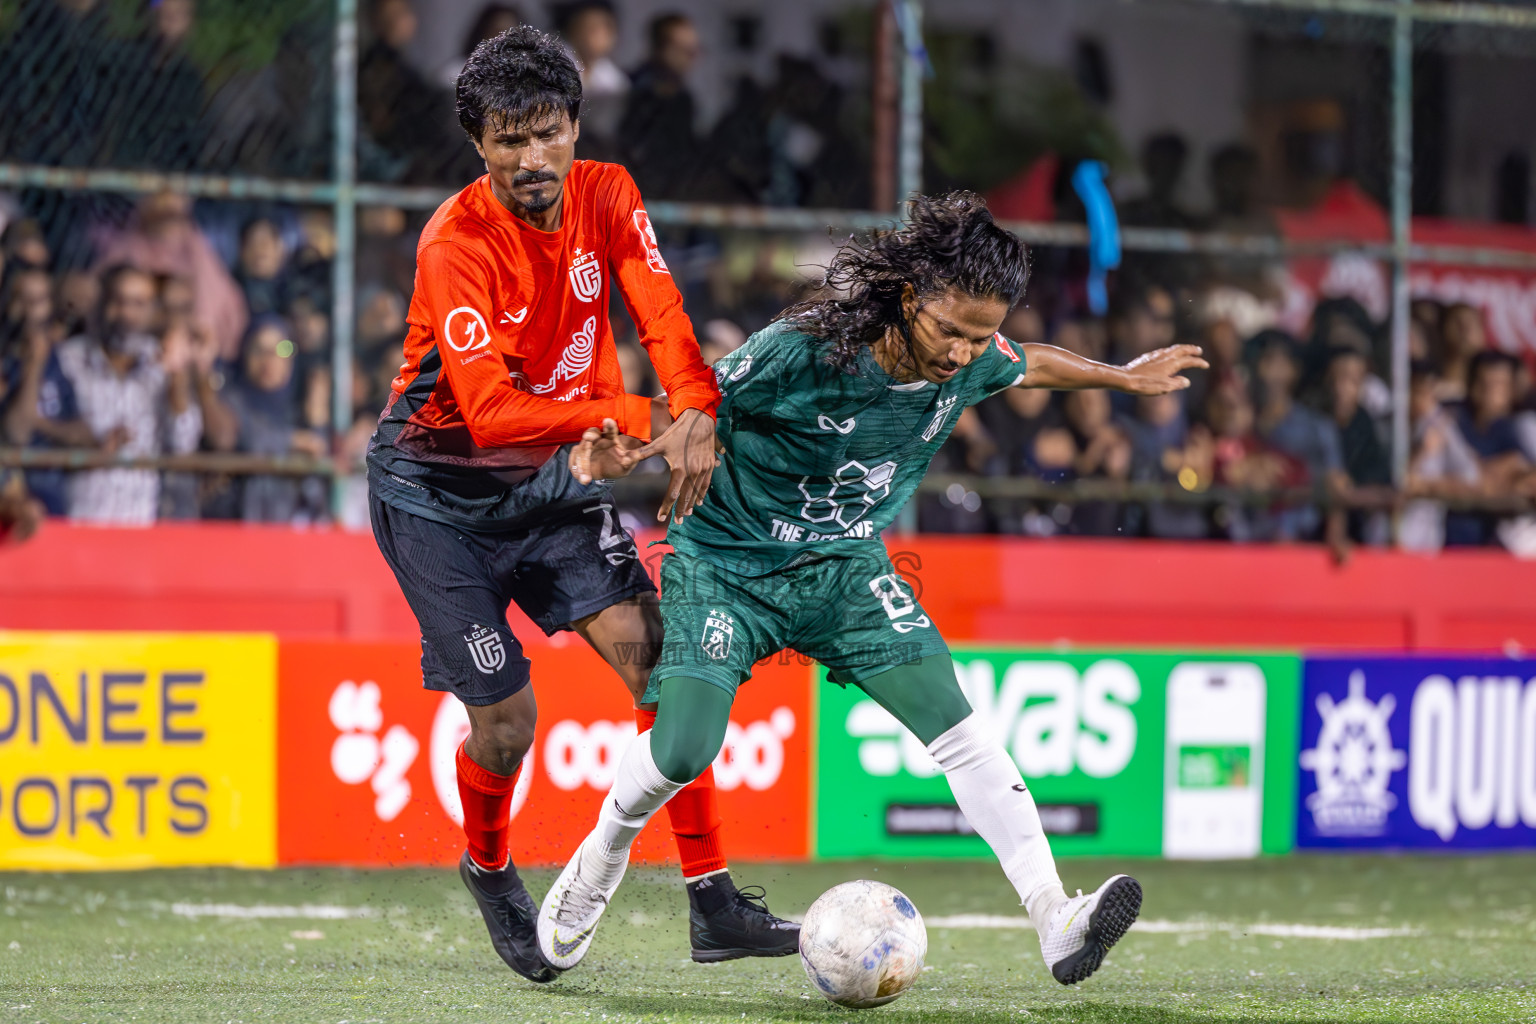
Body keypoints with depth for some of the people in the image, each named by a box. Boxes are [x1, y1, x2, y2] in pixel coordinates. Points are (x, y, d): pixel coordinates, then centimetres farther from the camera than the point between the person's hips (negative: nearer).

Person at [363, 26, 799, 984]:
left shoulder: (606, 195, -7)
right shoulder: (456, 245, -25)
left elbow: (662, 316, -17)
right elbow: (492, 412, -34)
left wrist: (697, 414, -38)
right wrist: (640, 419, -40)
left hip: (551, 477, 5)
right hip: (439, 490, -5)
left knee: (653, 650, -11)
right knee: (506, 719, -7)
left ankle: (712, 902, -9)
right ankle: (489, 870, 27)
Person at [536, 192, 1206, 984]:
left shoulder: (974, 363, -10)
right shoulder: (804, 351, -27)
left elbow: (1027, 366, 14)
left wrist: (1123, 377, 28)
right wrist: (618, 452, -37)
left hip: (843, 567, 4)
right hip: (725, 559, -4)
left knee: (951, 719, -15)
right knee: (682, 750, -18)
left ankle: (1055, 921, -20)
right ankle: (599, 859, 17)